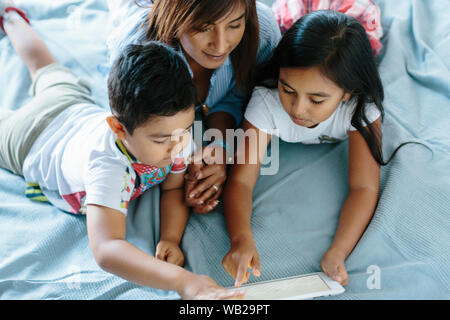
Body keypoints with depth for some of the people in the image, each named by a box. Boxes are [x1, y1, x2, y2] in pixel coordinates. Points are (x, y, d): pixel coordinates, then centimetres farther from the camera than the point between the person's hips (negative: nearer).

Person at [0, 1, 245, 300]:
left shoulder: (175, 129, -35)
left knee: (50, 71, 33)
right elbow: (106, 249, -63)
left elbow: (174, 189, -20)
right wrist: (183, 281, -73)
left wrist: (171, 238, -40)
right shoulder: (109, 167, -54)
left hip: (82, 108, 5)